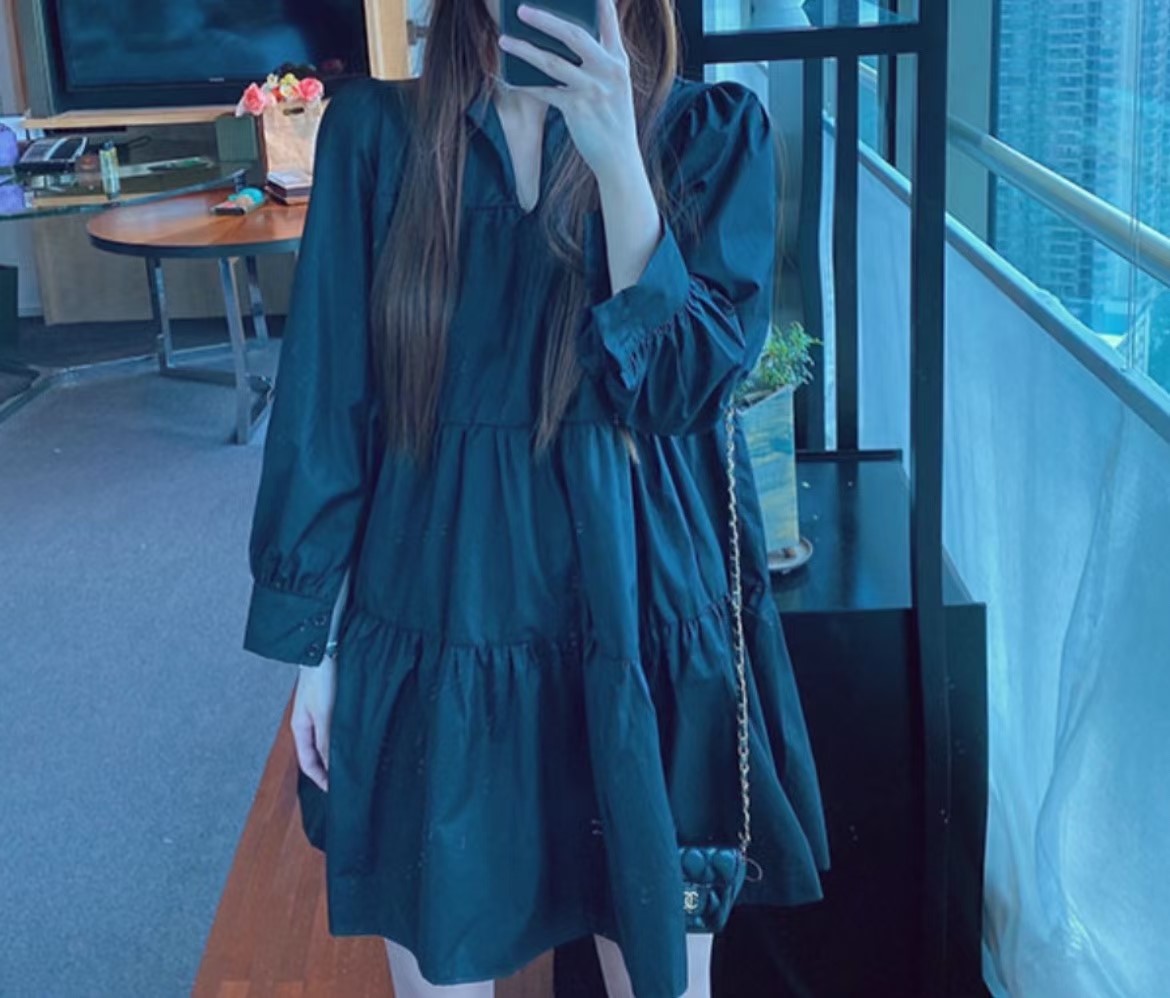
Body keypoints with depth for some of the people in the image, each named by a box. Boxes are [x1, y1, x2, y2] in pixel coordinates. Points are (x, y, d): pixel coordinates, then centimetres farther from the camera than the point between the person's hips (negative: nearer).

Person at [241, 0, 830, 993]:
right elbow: (327, 400, 1)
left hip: (647, 629, 0)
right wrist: (316, 641, 2)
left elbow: (686, 381, -13)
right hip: (437, 634, 0)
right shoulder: (378, 130, -2)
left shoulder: (711, 130, -2)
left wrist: (617, 160, -24)